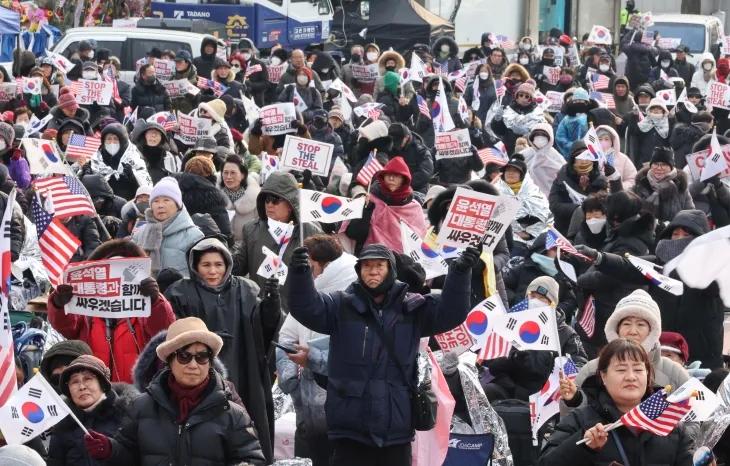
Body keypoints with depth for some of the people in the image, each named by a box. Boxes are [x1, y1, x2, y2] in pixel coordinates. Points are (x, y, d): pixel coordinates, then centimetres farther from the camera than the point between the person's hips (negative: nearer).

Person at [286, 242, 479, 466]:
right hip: (350, 429, -2)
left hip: (396, 430, 2)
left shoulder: (413, 309, 6)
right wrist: (300, 273, -33)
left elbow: (451, 311, -5)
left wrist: (460, 272, -22)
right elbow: (306, 306, -12)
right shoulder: (341, 307, 2)